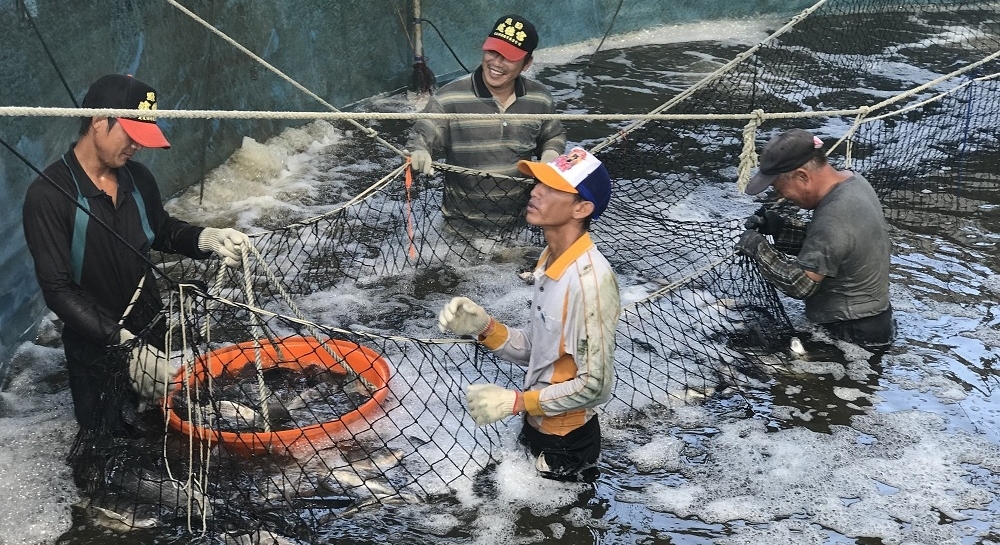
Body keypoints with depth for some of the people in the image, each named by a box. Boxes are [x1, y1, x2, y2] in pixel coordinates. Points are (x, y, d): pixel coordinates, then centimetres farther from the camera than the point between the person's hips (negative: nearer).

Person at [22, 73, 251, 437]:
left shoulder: (137, 177, -4)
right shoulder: (48, 196, -21)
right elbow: (57, 289, -23)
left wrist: (207, 239, -7)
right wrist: (123, 342, -30)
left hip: (154, 337, 5)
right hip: (97, 350, -5)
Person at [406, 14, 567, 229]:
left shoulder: (540, 99, -4)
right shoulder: (449, 98, -17)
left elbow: (554, 136, 13)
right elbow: (420, 136, -13)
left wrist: (551, 152, -9)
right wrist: (418, 153, -36)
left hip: (520, 219, 3)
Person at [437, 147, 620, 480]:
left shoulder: (590, 280, -27)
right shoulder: (550, 259, 0)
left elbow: (593, 385, -24)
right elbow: (535, 351, 5)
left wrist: (516, 402, -20)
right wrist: (484, 328, -10)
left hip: (565, 443, -8)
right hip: (537, 424, 8)